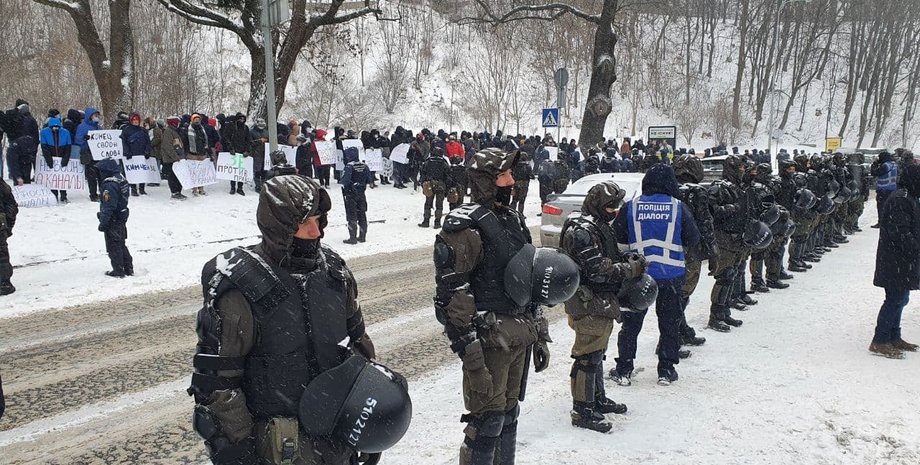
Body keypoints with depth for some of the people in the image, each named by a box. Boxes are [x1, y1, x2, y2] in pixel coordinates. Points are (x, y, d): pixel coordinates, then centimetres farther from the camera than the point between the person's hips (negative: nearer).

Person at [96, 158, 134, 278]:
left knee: (113, 246, 3)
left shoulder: (109, 185, -23)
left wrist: (103, 222, -17)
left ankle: (118, 271, 10)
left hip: (113, 220, -9)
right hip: (122, 218, 9)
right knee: (121, 244, 19)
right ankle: (129, 269, 23)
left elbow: (108, 207, -24)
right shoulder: (121, 179, 6)